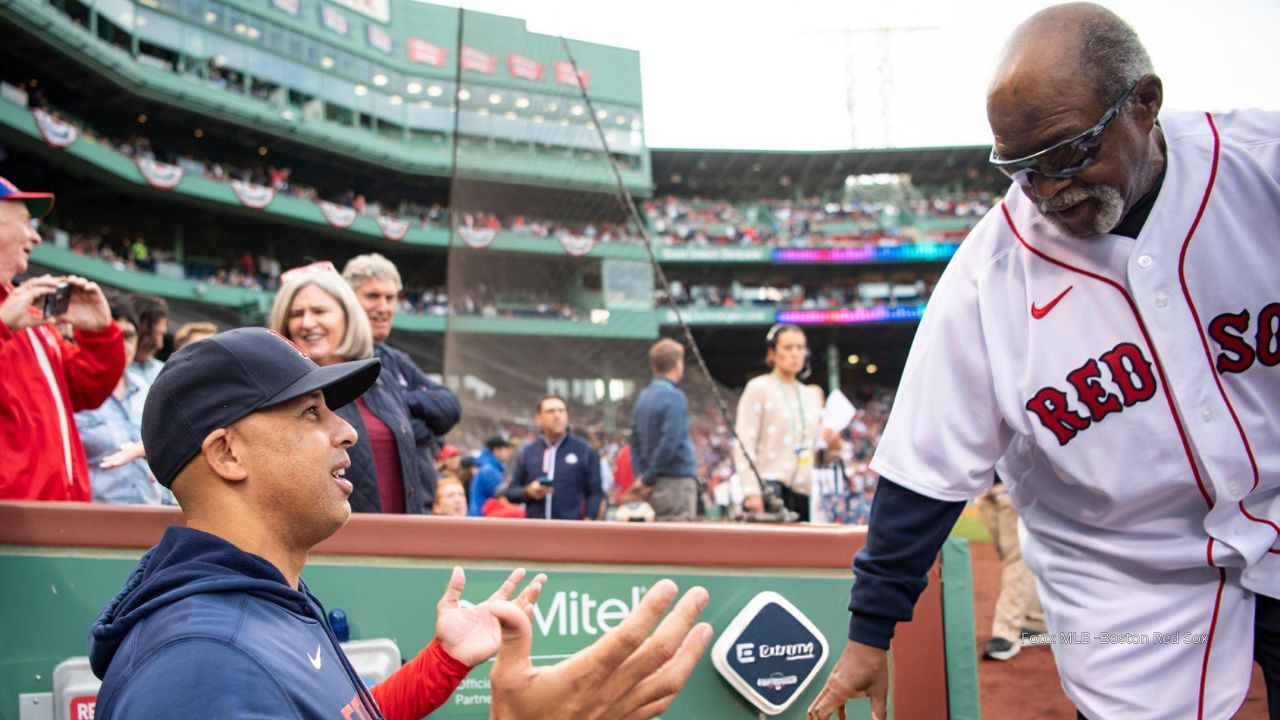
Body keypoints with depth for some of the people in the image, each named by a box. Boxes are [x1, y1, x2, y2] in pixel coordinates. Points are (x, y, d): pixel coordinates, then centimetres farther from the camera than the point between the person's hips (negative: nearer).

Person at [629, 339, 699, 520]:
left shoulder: (643, 398, 12)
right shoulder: (674, 398, -13)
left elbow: (635, 443, 14)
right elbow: (670, 442, -20)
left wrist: (642, 476, 9)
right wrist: (647, 479, -13)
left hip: (658, 485, 8)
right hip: (677, 480, -8)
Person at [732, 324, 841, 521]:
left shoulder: (811, 395, 18)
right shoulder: (759, 388, 1)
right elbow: (744, 445, -7)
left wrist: (832, 446, -1)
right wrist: (752, 492, -17)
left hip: (803, 492, 6)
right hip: (770, 487, -6)